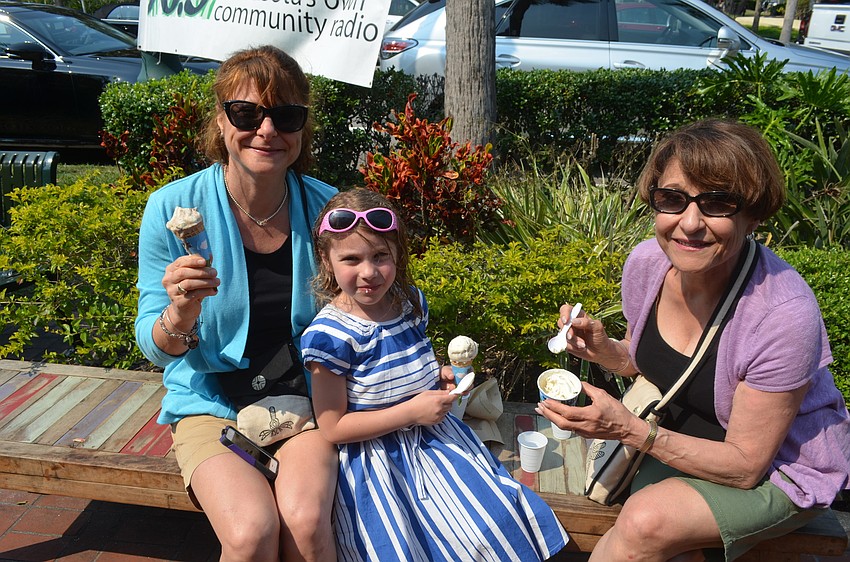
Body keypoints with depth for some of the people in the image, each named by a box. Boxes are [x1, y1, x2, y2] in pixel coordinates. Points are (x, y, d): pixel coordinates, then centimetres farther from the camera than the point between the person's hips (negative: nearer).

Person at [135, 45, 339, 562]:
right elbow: (153, 346, -6)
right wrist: (179, 316, -28)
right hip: (211, 404, 0)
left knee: (305, 520, -26)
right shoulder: (173, 207, -12)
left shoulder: (326, 208, -7)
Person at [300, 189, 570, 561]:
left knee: (491, 522, 2)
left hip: (434, 437, 6)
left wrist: (440, 376, -1)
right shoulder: (330, 334, -21)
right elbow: (333, 428, -19)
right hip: (377, 458, -5)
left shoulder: (411, 301, -1)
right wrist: (411, 411, -21)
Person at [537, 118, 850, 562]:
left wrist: (627, 429, -30)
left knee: (646, 521, -27)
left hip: (782, 469, -4)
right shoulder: (646, 263, -14)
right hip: (681, 437, 4)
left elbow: (744, 466, -22)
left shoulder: (784, 313, -30)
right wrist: (601, 348, -16)